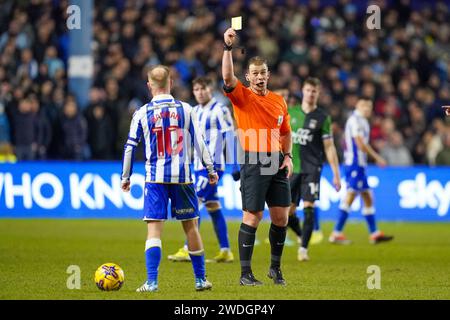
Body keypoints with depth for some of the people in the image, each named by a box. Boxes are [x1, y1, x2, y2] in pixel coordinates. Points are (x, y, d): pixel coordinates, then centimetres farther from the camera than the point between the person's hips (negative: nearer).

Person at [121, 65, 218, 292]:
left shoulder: (142, 113, 1)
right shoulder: (185, 110, 2)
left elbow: (130, 147, 3)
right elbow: (198, 142, 3)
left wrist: (125, 177, 12)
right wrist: (210, 169, 11)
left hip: (155, 178, -1)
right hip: (182, 176, 1)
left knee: (154, 229, -3)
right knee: (190, 226, 11)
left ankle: (151, 282, -13)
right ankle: (200, 279, 17)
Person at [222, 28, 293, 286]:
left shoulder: (279, 100, 13)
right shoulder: (242, 96, -2)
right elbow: (228, 77, -21)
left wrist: (288, 156, 9)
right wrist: (228, 48, -28)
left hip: (276, 163, 5)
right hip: (253, 162, -5)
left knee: (281, 216, 5)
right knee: (252, 217, -6)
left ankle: (275, 267, 22)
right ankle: (245, 273, 0)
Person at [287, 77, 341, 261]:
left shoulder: (322, 118, 1)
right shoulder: (291, 113, 8)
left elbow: (329, 147, 1)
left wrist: (336, 174, -3)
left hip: (312, 169, -3)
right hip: (292, 169, 3)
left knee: (308, 208, -13)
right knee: (288, 212, 2)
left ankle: (303, 248, -8)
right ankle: (302, 236, 28)